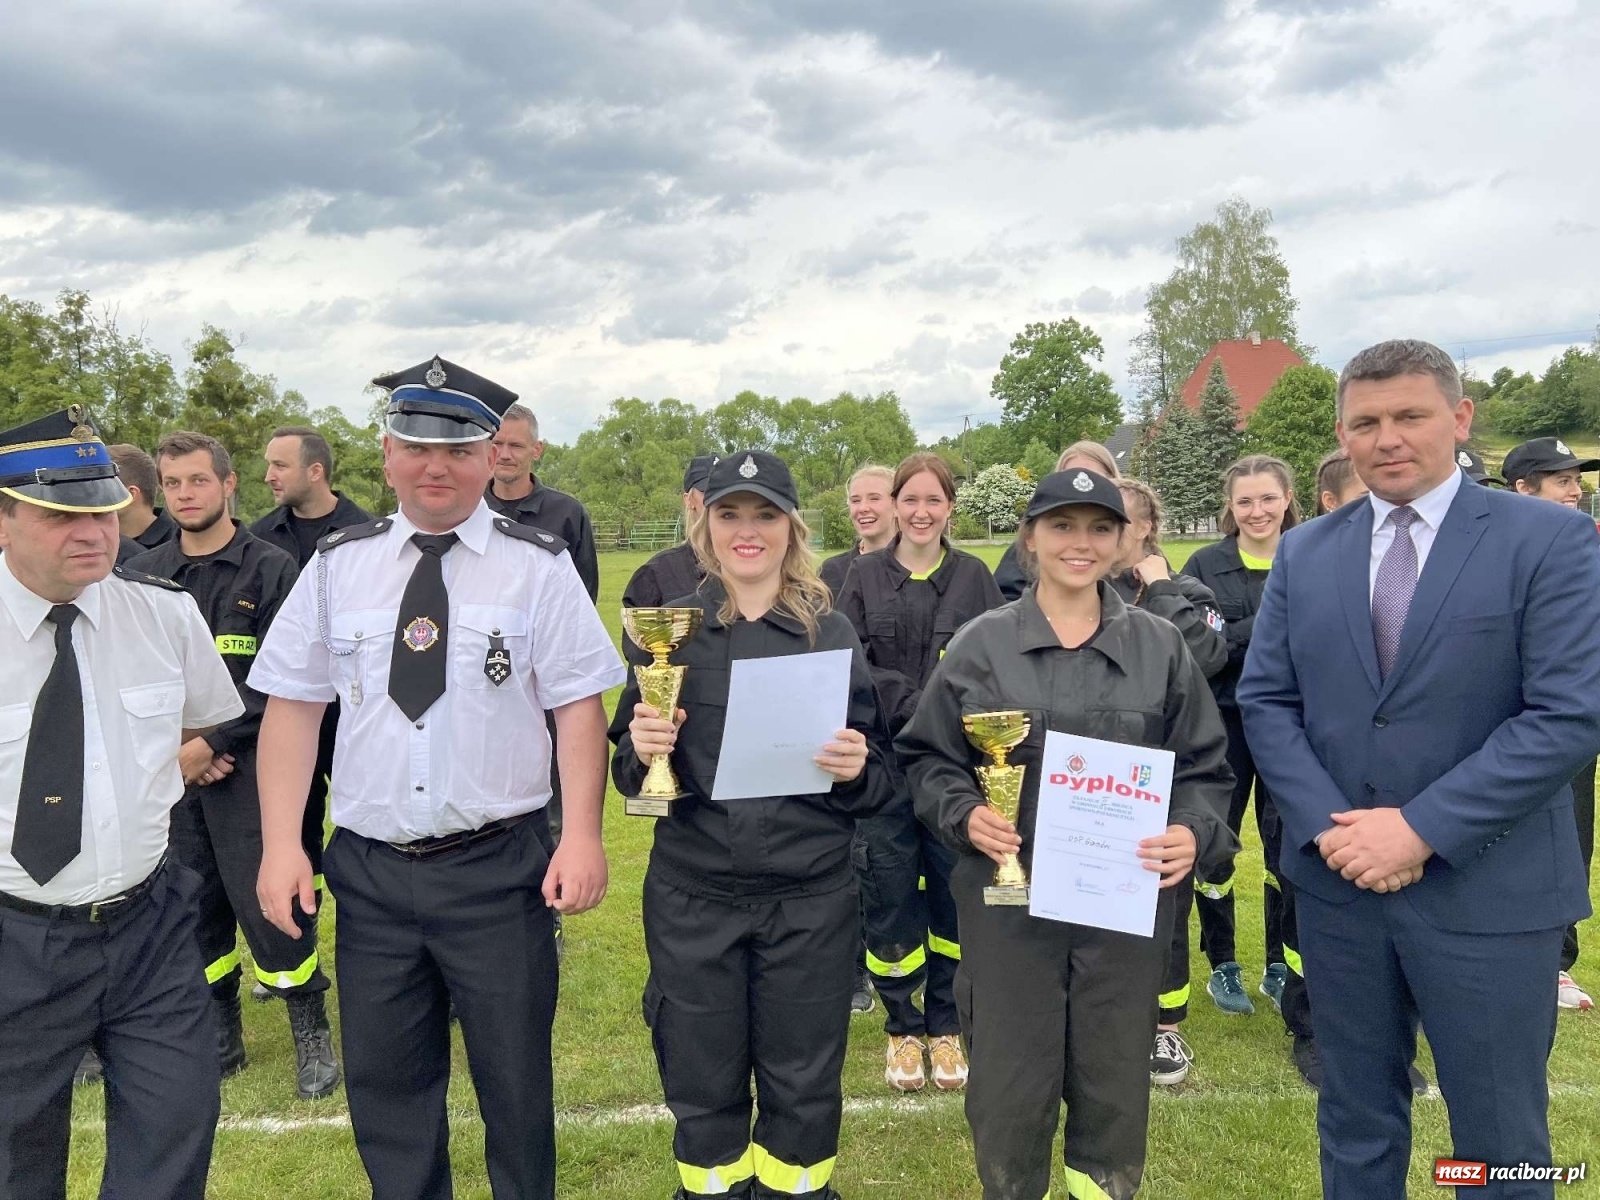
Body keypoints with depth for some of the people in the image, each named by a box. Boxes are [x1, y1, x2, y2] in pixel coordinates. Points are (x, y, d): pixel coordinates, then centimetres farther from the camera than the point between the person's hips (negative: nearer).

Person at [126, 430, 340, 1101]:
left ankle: (312, 1033, 12)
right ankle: (222, 1035, 26)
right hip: (171, 770, 4)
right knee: (194, 907, 9)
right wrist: (171, 748, -4)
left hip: (248, 765, -4)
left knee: (264, 902, -5)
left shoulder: (271, 570, -3)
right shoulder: (142, 576, 7)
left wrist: (211, 744, -11)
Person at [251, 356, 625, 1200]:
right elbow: (293, 707, 5)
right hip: (370, 870, 3)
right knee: (382, 1084, 17)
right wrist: (280, 845, -2)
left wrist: (582, 836, -15)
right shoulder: (338, 565, 4)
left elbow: (578, 707, -6)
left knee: (515, 1081, 12)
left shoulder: (538, 566, -4)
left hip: (499, 869, -2)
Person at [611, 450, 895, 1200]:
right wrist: (641, 749, -17)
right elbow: (628, 772, 5)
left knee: (802, 1087, 13)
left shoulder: (832, 632, 1)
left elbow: (880, 781, 5)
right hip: (692, 895, 1)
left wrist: (856, 770, -17)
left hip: (810, 898, 0)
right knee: (702, 1086, 14)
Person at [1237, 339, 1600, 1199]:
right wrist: (1327, 827, -11)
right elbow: (1265, 701, 3)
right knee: (1354, 1122, 19)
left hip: (1489, 889, -3)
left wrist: (1421, 827, -18)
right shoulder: (1303, 554, 5)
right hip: (1337, 880, 3)